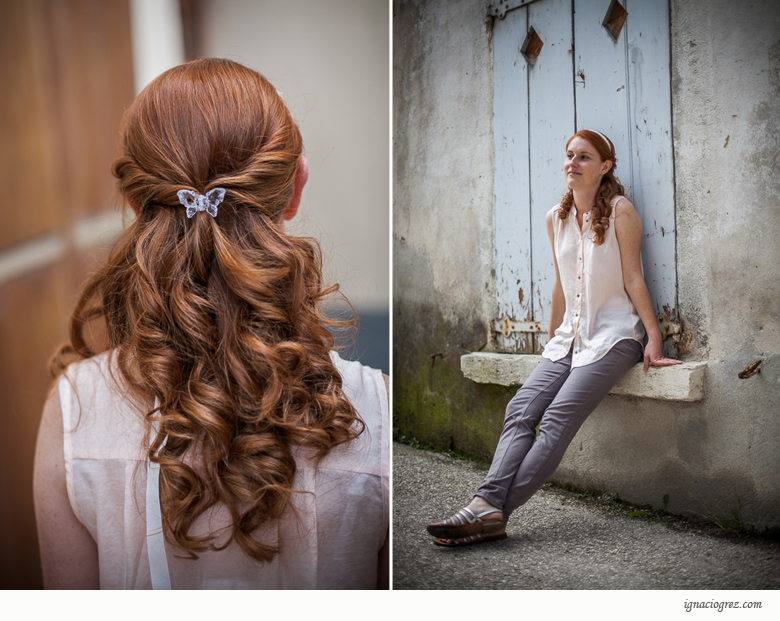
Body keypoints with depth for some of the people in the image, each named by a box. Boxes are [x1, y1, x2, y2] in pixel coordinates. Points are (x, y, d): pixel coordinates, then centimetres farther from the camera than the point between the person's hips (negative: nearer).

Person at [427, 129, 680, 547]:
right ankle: (488, 505, -30)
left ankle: (494, 511, -29)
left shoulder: (619, 210, -3)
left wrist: (654, 336, -8)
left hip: (613, 334, -6)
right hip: (570, 336, 6)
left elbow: (633, 278, -3)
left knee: (558, 418, -22)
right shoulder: (556, 218, 13)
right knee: (521, 410, -17)